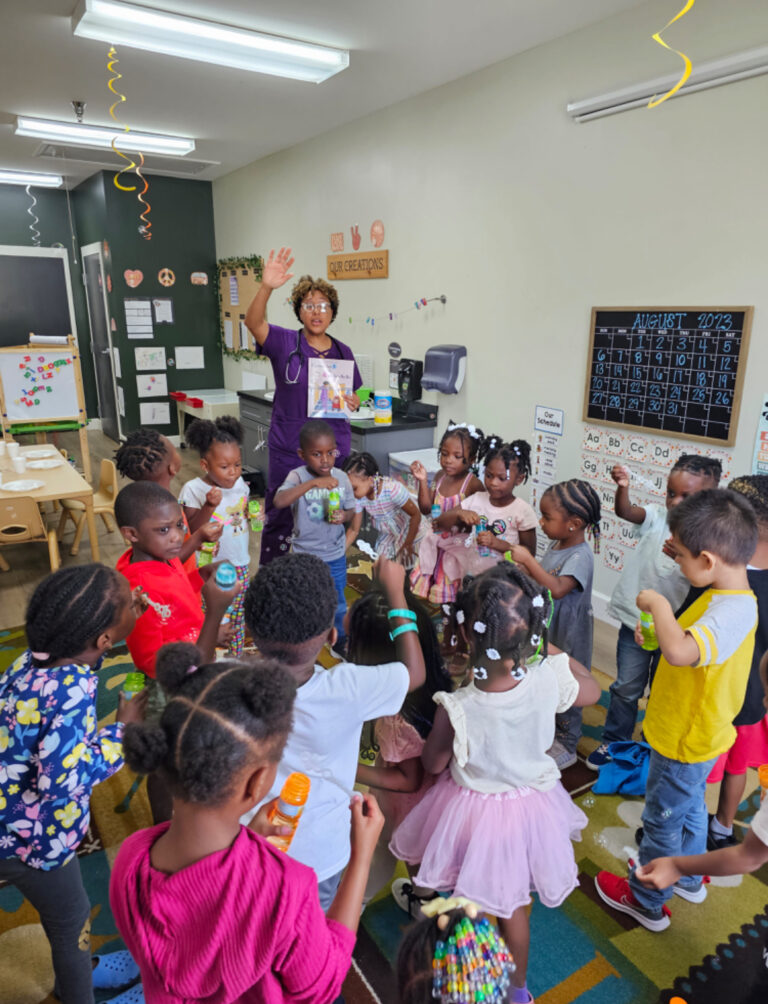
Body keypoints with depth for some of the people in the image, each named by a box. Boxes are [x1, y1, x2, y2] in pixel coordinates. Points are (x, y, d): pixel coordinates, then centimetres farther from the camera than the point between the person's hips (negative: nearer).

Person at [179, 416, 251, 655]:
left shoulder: (239, 483, 2)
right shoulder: (193, 489, -15)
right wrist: (209, 505, -33)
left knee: (238, 617, 17)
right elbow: (191, 531, -21)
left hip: (240, 563, 6)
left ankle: (236, 659, 34)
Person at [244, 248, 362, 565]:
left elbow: (355, 396, 18)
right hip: (288, 449, -3)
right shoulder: (285, 343, -2)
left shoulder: (343, 352, 8)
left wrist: (353, 403, -6)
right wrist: (266, 287, -40)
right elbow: (254, 322, -22)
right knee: (279, 520, 4)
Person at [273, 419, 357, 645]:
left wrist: (344, 516, -21)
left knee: (338, 602, 21)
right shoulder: (298, 476, -19)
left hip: (335, 553, 3)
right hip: (305, 554, -2)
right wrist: (312, 483, -44)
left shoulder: (341, 477, -9)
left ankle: (341, 641, 44)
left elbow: (351, 510, 3)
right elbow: (278, 501, -37)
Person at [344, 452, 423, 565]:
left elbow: (416, 515, -25)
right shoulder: (358, 497, -20)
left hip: (411, 531, -5)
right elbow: (354, 530, -9)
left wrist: (408, 545, -19)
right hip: (388, 534, 5)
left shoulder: (392, 489, -37)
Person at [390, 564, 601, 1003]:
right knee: (514, 906, 28)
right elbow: (593, 690, -4)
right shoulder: (549, 679, -29)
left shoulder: (457, 709, -35)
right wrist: (549, 648, 1)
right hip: (530, 806, 3)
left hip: (474, 810, -2)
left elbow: (433, 764, -14)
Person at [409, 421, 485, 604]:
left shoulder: (473, 484, -20)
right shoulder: (440, 477, 0)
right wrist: (423, 481, -6)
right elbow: (426, 509, 4)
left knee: (452, 596, 4)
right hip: (436, 544, 7)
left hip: (458, 546, -7)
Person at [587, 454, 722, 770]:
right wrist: (623, 487, -41)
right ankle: (614, 742, 32)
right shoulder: (656, 518, -5)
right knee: (626, 687, 14)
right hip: (636, 620, 2)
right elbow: (625, 511, -22)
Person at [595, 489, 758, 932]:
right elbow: (690, 645, 10)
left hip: (686, 742, -9)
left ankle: (646, 901, 35)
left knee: (663, 821, 13)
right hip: (691, 734, 9)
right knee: (690, 808, 29)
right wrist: (659, 630, -6)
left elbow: (680, 652, -53)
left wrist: (658, 604, -38)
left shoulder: (732, 612, -35)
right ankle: (689, 880, 52)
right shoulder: (727, 597, -3)